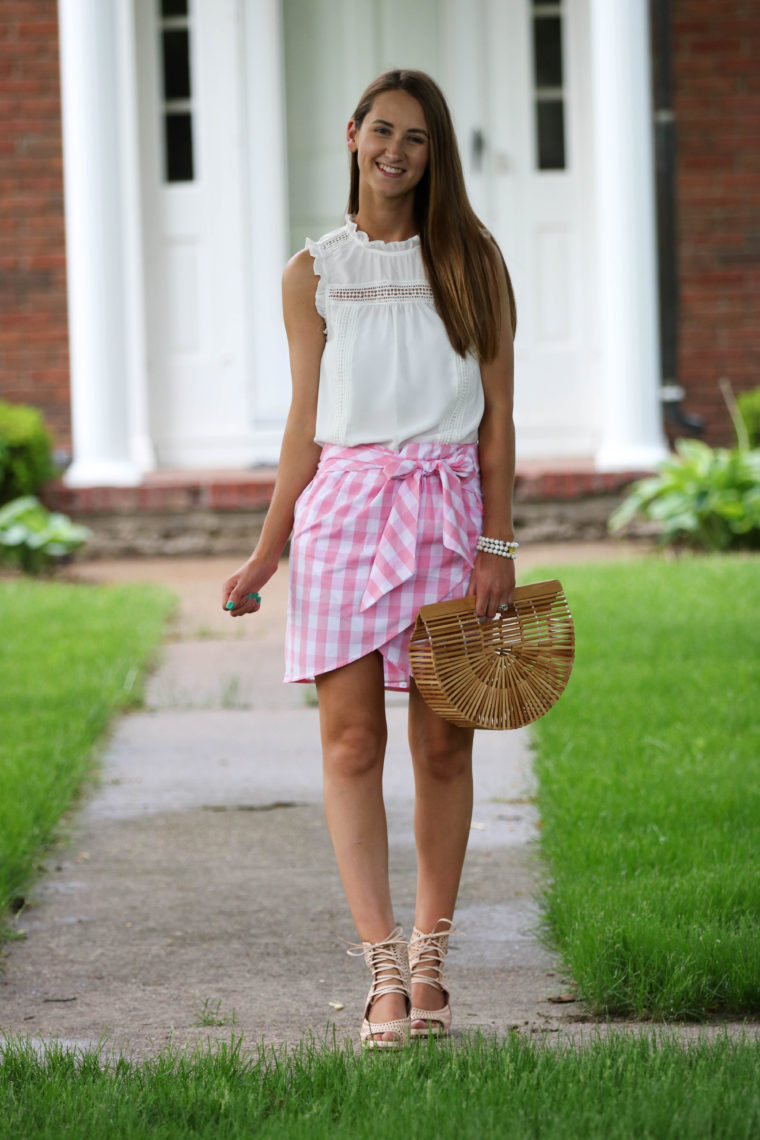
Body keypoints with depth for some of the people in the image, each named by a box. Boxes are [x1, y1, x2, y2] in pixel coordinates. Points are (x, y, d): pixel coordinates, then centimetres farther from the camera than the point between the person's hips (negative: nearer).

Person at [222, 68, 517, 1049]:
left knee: (442, 745, 2)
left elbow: (496, 416, 5)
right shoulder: (314, 273, 9)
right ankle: (384, 975, -9)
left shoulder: (472, 261, 7)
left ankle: (430, 964, 11)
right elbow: (305, 424, 11)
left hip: (448, 507, 0)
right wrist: (267, 553, 6)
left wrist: (497, 545, -3)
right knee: (352, 740, -8)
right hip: (344, 506, 0)